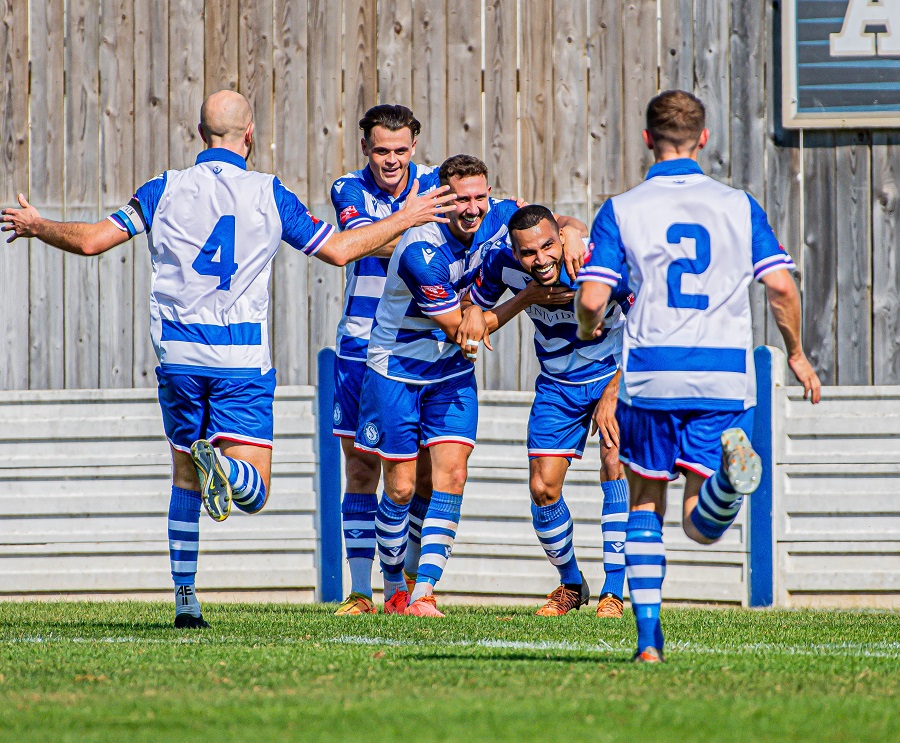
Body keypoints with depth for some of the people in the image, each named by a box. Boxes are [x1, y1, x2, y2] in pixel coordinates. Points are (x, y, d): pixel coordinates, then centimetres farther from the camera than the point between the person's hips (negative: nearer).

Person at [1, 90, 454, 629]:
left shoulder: (165, 190, 2)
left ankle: (185, 598, 14)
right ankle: (221, 463, -39)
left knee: (185, 477, 19)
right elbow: (338, 250, 4)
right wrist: (404, 219, 17)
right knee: (253, 493, -4)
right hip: (244, 357, -2)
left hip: (179, 354, 2)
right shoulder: (269, 195, 0)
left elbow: (91, 240, -2)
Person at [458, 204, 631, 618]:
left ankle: (613, 592, -14)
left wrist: (612, 396, -25)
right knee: (543, 488, -2)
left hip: (615, 374, -4)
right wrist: (475, 316, -24)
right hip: (557, 384, 4)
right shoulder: (501, 262, -18)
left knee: (614, 465, -22)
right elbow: (476, 305, 2)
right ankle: (571, 584, 23)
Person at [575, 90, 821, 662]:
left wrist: (588, 330, 18)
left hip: (651, 375, -1)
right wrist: (796, 353, 16)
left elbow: (592, 298, -5)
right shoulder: (739, 206, 7)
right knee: (703, 524, 3)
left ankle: (648, 636, 7)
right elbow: (781, 285, 0)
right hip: (726, 376, 1)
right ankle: (730, 466, -32)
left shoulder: (621, 211, 3)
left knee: (645, 505, 17)